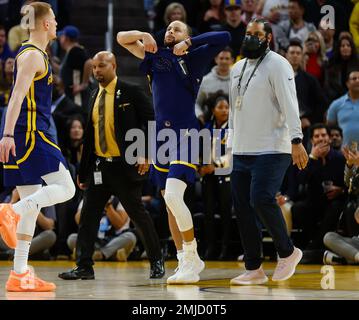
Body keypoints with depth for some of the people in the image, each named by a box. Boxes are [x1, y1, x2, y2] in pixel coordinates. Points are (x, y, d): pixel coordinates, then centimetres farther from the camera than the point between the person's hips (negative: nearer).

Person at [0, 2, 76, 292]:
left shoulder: (33, 54, 22)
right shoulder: (33, 55, -8)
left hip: (28, 136, 10)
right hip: (30, 134, -10)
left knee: (32, 205, 8)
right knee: (65, 188, -12)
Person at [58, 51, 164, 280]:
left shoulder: (131, 93, -5)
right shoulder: (95, 96, 13)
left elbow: (151, 122, -7)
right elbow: (90, 134, 15)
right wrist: (83, 171, 14)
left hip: (125, 166, -6)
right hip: (99, 166, 6)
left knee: (138, 214, 1)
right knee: (89, 216, 1)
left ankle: (157, 262, 15)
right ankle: (84, 266, 5)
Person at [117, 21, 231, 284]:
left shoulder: (193, 58, 4)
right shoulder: (155, 56, 16)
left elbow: (224, 38, -8)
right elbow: (122, 38, 21)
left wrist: (189, 42, -8)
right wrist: (144, 35, 3)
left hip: (185, 134, -6)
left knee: (173, 196, -21)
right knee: (169, 202, 8)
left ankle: (191, 257, -11)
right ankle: (186, 262, 17)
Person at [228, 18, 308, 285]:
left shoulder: (277, 65, -6)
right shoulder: (238, 68, 18)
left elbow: (289, 103, -17)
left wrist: (296, 140, -26)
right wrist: (232, 141, 20)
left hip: (270, 150, -8)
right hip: (242, 152, 8)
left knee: (261, 199, -21)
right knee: (243, 208, 4)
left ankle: (287, 252, 0)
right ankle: (254, 270, 11)